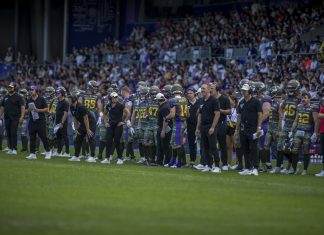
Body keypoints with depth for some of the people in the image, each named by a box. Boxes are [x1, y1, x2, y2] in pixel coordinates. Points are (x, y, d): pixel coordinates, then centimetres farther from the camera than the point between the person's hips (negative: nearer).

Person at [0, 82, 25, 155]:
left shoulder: (18, 97, -3)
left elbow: (22, 107, -9)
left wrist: (21, 117, -18)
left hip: (15, 118, -6)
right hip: (7, 118, 6)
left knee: (13, 133, -12)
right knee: (8, 134, 6)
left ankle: (14, 149, -11)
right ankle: (10, 149, 11)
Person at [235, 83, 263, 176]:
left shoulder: (255, 101, -4)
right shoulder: (241, 103, 15)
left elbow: (260, 115, -7)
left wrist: (259, 128, -14)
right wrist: (237, 129, 16)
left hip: (253, 129, -7)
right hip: (243, 129, 7)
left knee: (253, 149, -9)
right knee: (245, 150, 7)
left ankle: (255, 168, -8)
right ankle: (248, 168, 12)